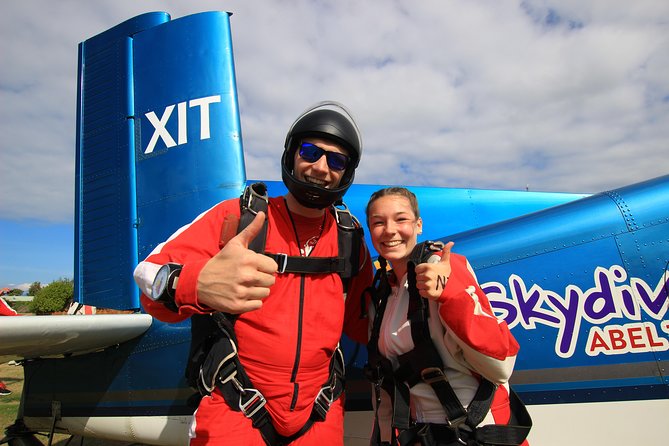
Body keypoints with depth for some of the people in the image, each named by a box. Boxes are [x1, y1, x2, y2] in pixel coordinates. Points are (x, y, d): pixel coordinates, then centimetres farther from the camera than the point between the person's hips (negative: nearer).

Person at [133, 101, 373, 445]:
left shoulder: (350, 238, 0)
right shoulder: (238, 215, -10)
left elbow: (359, 321, 10)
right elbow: (149, 274, -19)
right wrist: (198, 283, -41)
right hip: (234, 413, -3)